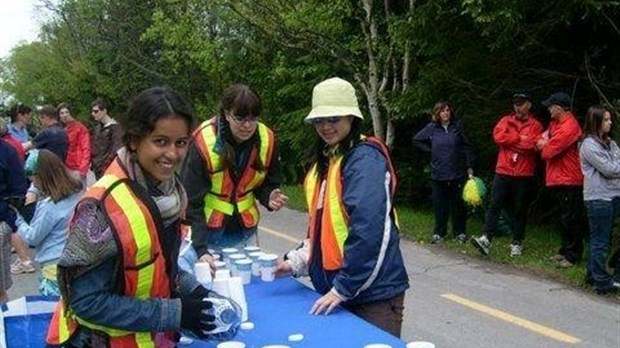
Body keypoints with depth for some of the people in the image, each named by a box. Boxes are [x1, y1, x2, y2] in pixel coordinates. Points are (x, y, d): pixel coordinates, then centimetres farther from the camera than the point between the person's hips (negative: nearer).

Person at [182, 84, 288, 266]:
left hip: (245, 234, 4)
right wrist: (200, 248, -29)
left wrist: (268, 196, -17)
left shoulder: (267, 140, -10)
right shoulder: (203, 142, -21)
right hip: (208, 233, -3)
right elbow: (192, 201, -21)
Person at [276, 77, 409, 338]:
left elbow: (369, 229, -23)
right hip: (335, 287, 8)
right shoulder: (325, 160, 10)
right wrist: (298, 261, 6)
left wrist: (343, 287, -20)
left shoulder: (365, 158, -15)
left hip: (373, 293, -8)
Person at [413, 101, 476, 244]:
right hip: (438, 173, 1)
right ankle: (439, 232, 15)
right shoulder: (432, 128, 3)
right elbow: (416, 140, 14)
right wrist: (430, 150, 5)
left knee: (458, 204, 6)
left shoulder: (458, 127, 0)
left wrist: (470, 167, -3)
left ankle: (460, 232, 18)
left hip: (457, 173, -1)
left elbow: (467, 147, 1)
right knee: (439, 205, 5)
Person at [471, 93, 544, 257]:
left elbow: (532, 145, -13)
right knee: (495, 205, -6)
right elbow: (498, 136, -7)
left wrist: (510, 140, -6)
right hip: (503, 171, 2)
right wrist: (520, 138, -8)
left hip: (524, 174, -2)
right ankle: (486, 239, -9)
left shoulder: (535, 125, 3)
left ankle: (517, 243, 15)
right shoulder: (506, 120, 10)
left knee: (519, 209, 7)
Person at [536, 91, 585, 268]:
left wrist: (544, 145, 1)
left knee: (570, 220, -2)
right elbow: (541, 142, 17)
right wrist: (544, 142, -5)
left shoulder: (568, 128, -21)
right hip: (557, 179, 10)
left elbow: (548, 152, -20)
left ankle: (573, 256, 5)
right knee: (564, 218, 17)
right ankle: (565, 251, 27)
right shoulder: (555, 122, 10)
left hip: (569, 180, -10)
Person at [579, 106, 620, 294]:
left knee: (602, 239, 13)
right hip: (598, 198, -8)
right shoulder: (589, 145, -10)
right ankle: (603, 281, 2)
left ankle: (593, 274, 23)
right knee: (600, 241, -3)